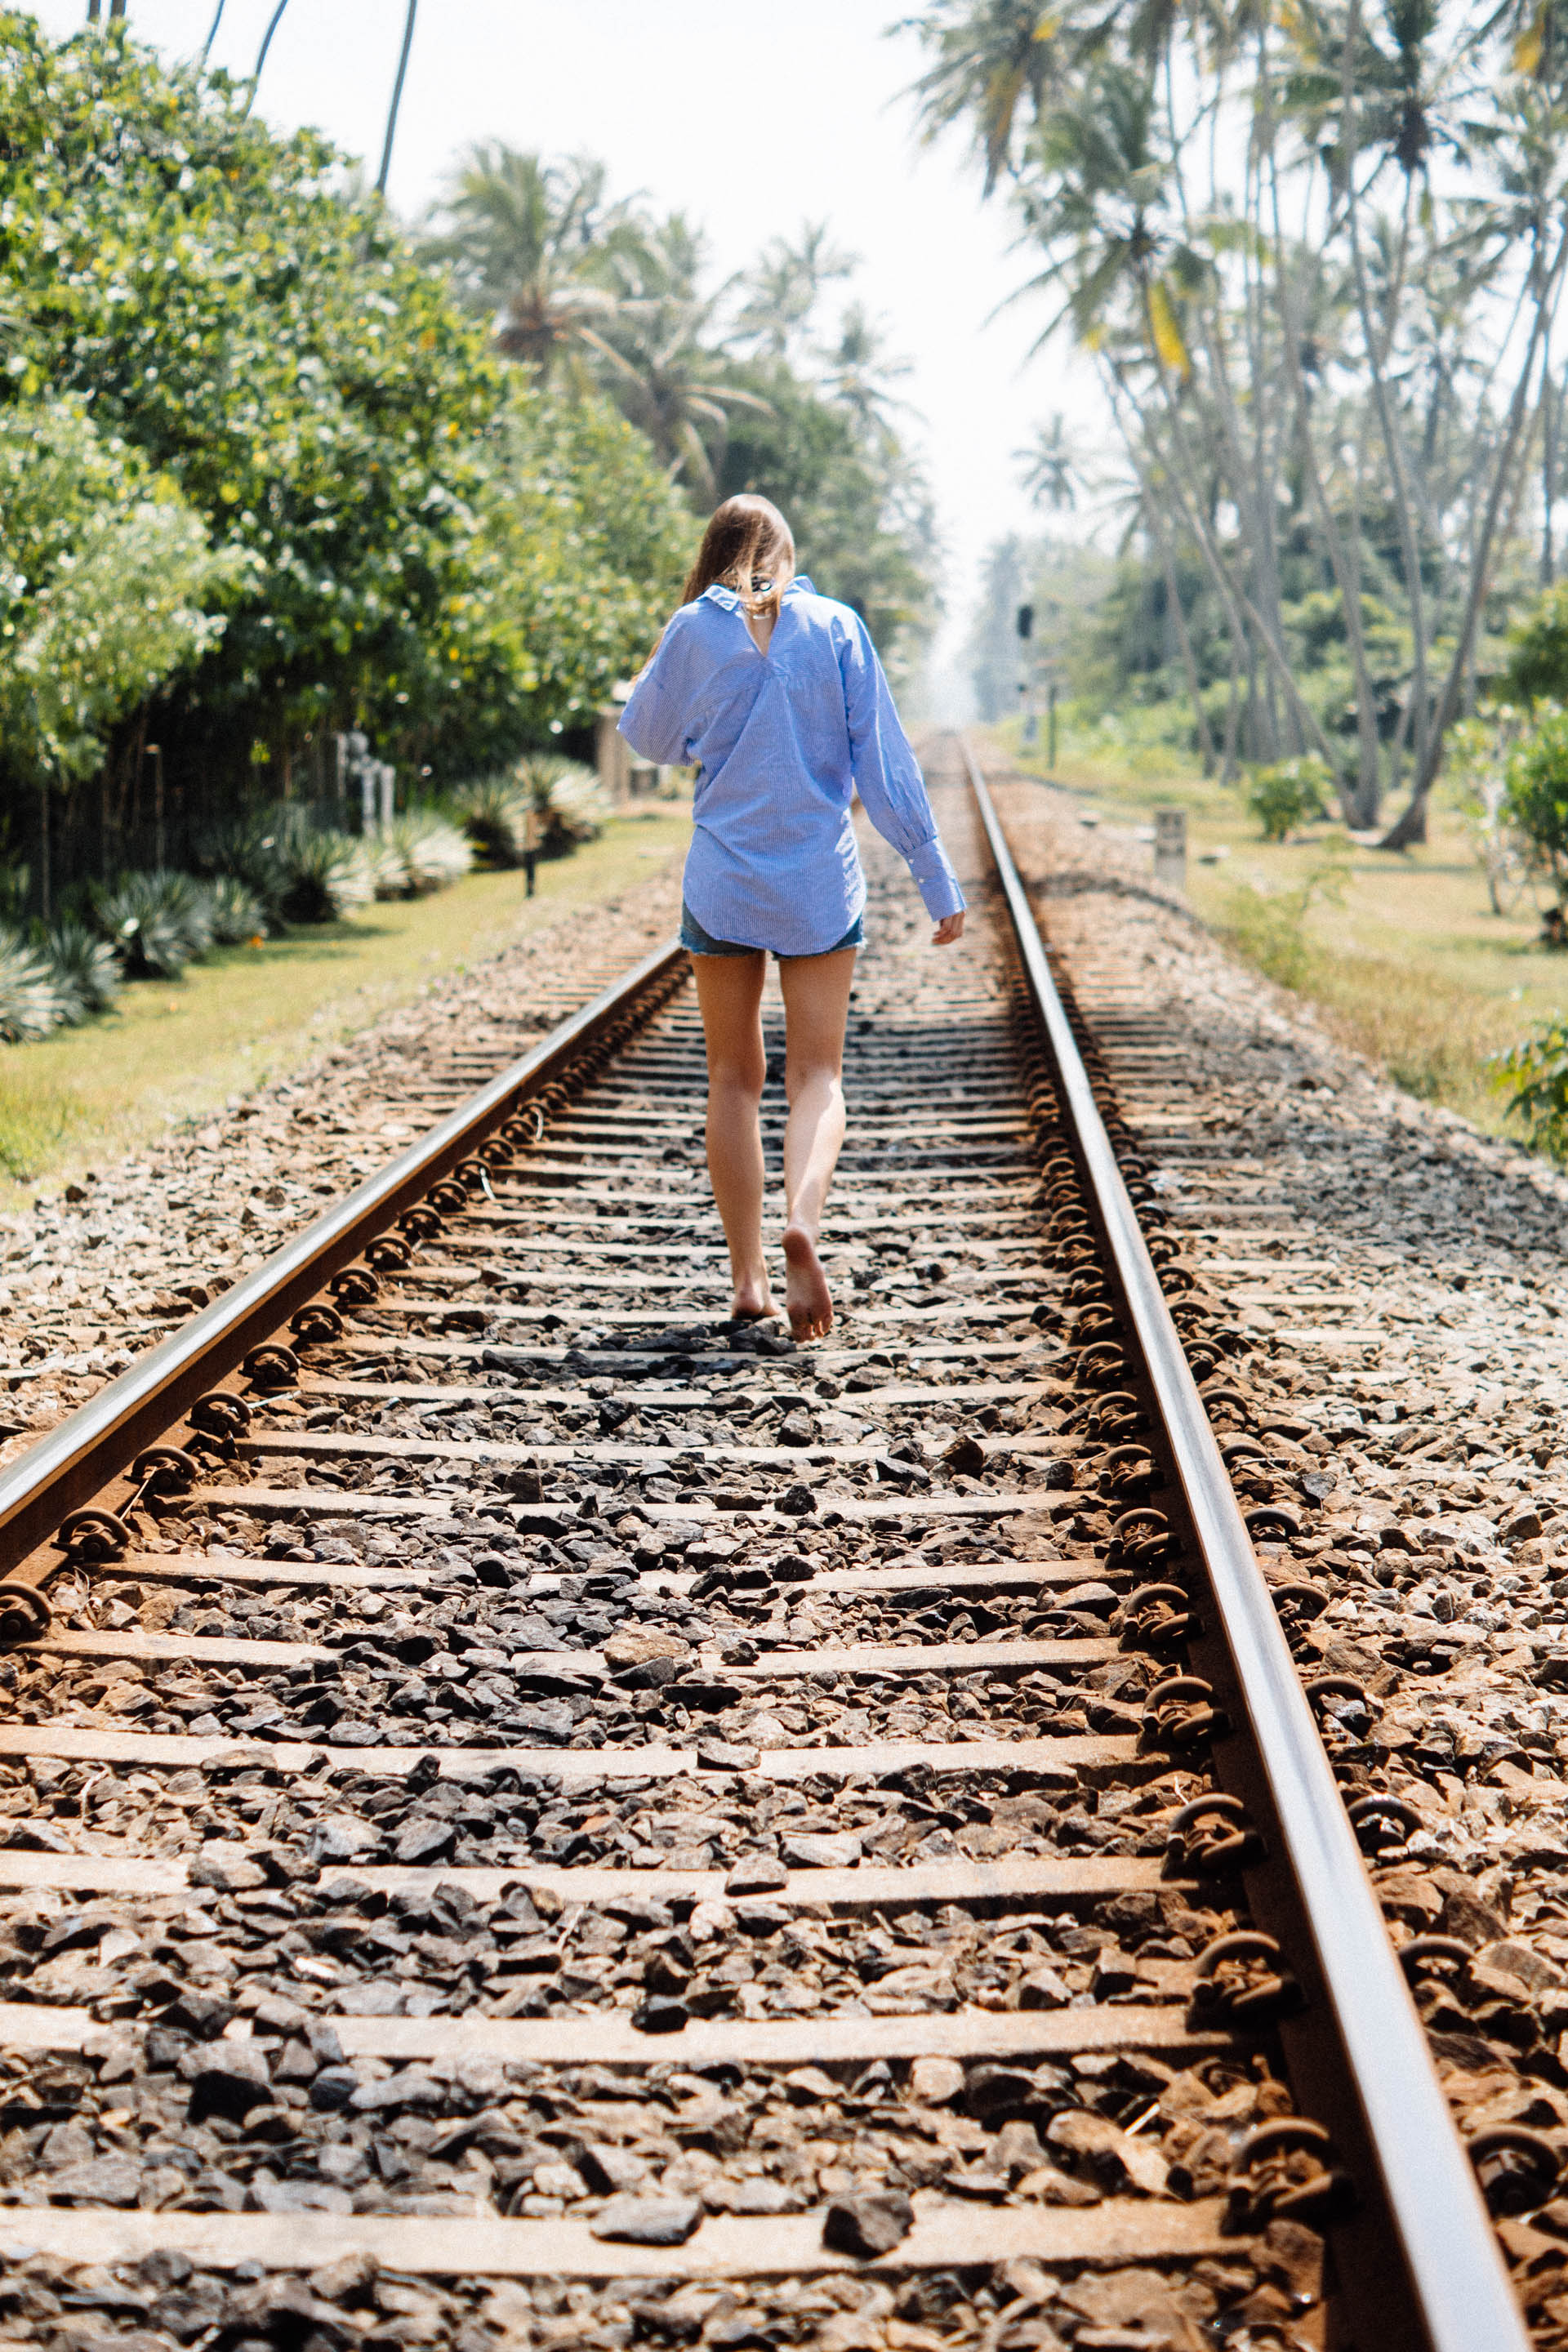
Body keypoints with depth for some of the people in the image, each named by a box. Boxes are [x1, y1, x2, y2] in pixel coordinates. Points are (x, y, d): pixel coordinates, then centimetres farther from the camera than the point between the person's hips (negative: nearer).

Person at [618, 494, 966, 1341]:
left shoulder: (696, 630, -2)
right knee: (816, 1075, 5)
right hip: (820, 886, 0)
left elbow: (649, 736, 13)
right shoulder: (835, 626, -1)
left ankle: (748, 1277, 9)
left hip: (722, 882, 0)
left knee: (733, 1079, 10)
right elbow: (884, 760, -2)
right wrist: (937, 879, 1)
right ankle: (802, 1221, -22)